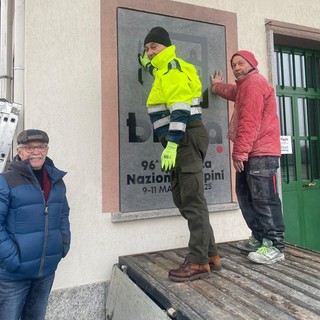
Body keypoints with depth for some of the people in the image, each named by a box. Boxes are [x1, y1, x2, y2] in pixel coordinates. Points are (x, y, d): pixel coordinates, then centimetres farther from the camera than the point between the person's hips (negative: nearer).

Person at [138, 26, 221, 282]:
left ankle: (198, 262, 2)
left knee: (192, 201, -8)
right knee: (184, 199, 12)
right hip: (181, 141, 11)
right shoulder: (165, 71, 24)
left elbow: (180, 110, -19)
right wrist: (148, 64, 35)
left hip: (187, 139, -11)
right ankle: (211, 255, 20)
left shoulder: (173, 69, -7)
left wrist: (171, 144, -25)